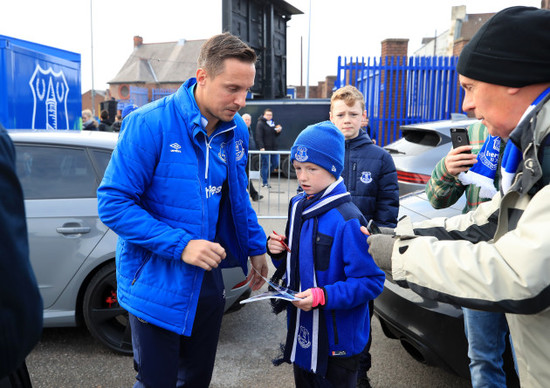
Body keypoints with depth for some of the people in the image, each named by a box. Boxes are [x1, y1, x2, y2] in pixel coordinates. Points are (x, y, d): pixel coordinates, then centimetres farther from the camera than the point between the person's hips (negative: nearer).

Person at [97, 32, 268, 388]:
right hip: (157, 284, -5)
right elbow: (113, 203, -21)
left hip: (208, 278, 6)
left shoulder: (237, 130, -1)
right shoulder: (150, 123, -20)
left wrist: (256, 247, 13)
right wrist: (180, 245, -27)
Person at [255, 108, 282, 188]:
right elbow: (259, 137, -14)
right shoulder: (260, 123, -7)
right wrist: (261, 147, -23)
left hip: (273, 148, 7)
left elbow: (276, 135, 23)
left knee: (275, 164, 10)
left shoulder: (273, 123, 16)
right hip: (265, 148, -7)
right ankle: (265, 183, 8)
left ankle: (264, 173, 32)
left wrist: (278, 131, 1)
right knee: (265, 165, -2)